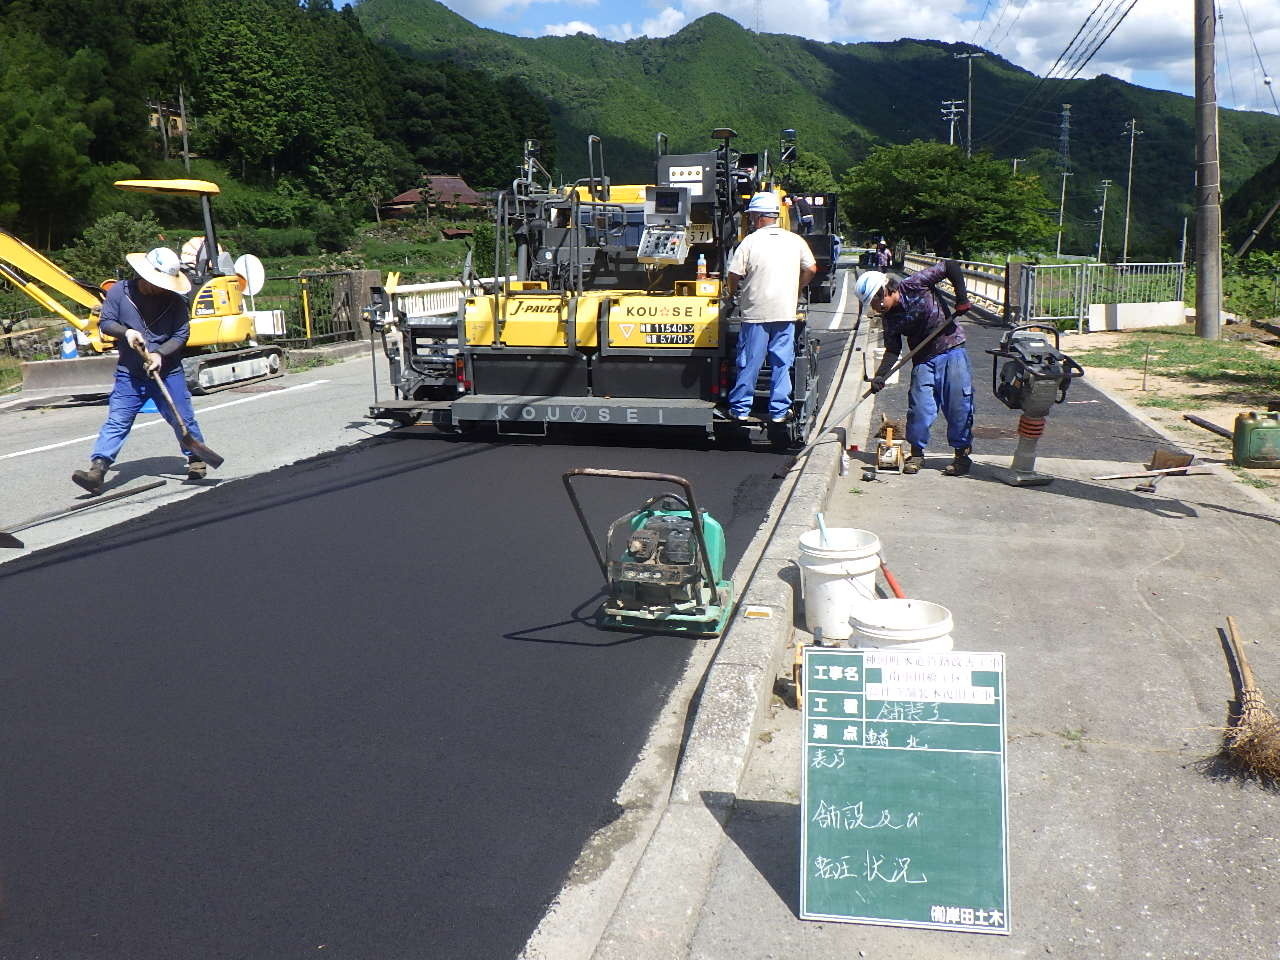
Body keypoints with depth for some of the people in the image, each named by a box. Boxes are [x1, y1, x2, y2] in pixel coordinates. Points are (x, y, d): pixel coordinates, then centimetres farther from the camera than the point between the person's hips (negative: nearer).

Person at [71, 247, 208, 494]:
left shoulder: (175, 300, -4)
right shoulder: (119, 291, -3)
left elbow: (181, 334, -4)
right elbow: (105, 322, 3)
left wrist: (160, 354, -20)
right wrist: (125, 332, -17)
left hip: (168, 372, 0)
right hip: (129, 374, 0)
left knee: (183, 418, 7)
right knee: (116, 422, -6)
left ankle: (196, 460, 29)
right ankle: (97, 470, -11)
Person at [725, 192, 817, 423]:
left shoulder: (750, 242, -6)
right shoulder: (795, 241, 5)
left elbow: (734, 275, -7)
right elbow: (811, 269, 10)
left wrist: (733, 292, 13)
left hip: (755, 311, -2)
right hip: (785, 311, 3)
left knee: (749, 362, 5)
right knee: (782, 362, 7)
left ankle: (740, 408, 12)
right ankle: (779, 410, 9)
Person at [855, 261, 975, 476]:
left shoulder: (914, 285, -12)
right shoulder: (890, 319, 1)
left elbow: (950, 266, -7)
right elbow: (893, 350, 2)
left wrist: (961, 297, -14)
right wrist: (879, 376, -11)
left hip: (952, 348, -4)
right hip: (924, 360, 4)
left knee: (959, 403, -3)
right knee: (919, 406, -3)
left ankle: (962, 453, 7)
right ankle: (917, 453, 11)